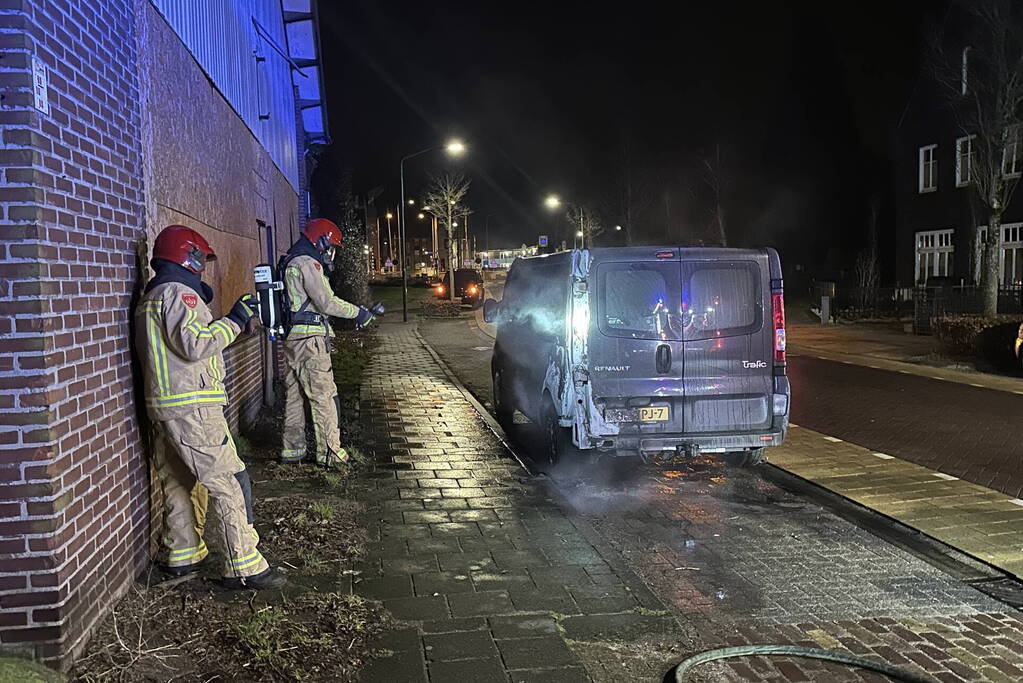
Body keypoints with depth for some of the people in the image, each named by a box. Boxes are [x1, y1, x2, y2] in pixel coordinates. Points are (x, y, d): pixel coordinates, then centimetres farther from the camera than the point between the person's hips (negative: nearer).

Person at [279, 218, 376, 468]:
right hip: (309, 338, -10)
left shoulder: (290, 263, 19)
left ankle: (292, 449, 21)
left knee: (294, 395, 14)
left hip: (291, 336, 10)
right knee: (323, 396, -5)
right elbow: (326, 303, -17)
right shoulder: (307, 263, -12)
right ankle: (329, 452, -2)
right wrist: (358, 312, -7)